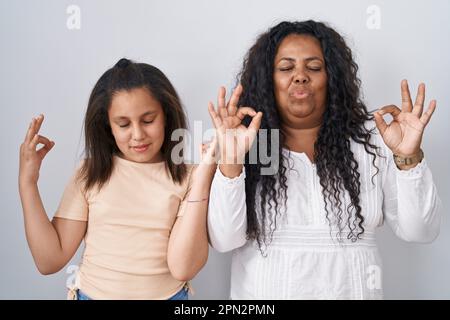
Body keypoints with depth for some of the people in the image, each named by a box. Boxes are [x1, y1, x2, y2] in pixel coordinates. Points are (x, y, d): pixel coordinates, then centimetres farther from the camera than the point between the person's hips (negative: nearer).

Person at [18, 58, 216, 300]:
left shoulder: (187, 176, -12)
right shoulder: (91, 173, -6)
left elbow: (182, 268, -21)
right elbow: (50, 261, -7)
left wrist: (202, 177, -26)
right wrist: (27, 182, -15)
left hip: (167, 295, -1)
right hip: (92, 293, 2)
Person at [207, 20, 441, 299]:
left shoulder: (372, 138, -6)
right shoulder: (248, 143, -10)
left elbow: (419, 232, -8)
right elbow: (224, 240, -16)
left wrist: (408, 159, -23)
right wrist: (230, 162, -29)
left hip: (351, 291, 2)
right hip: (262, 294, -1)